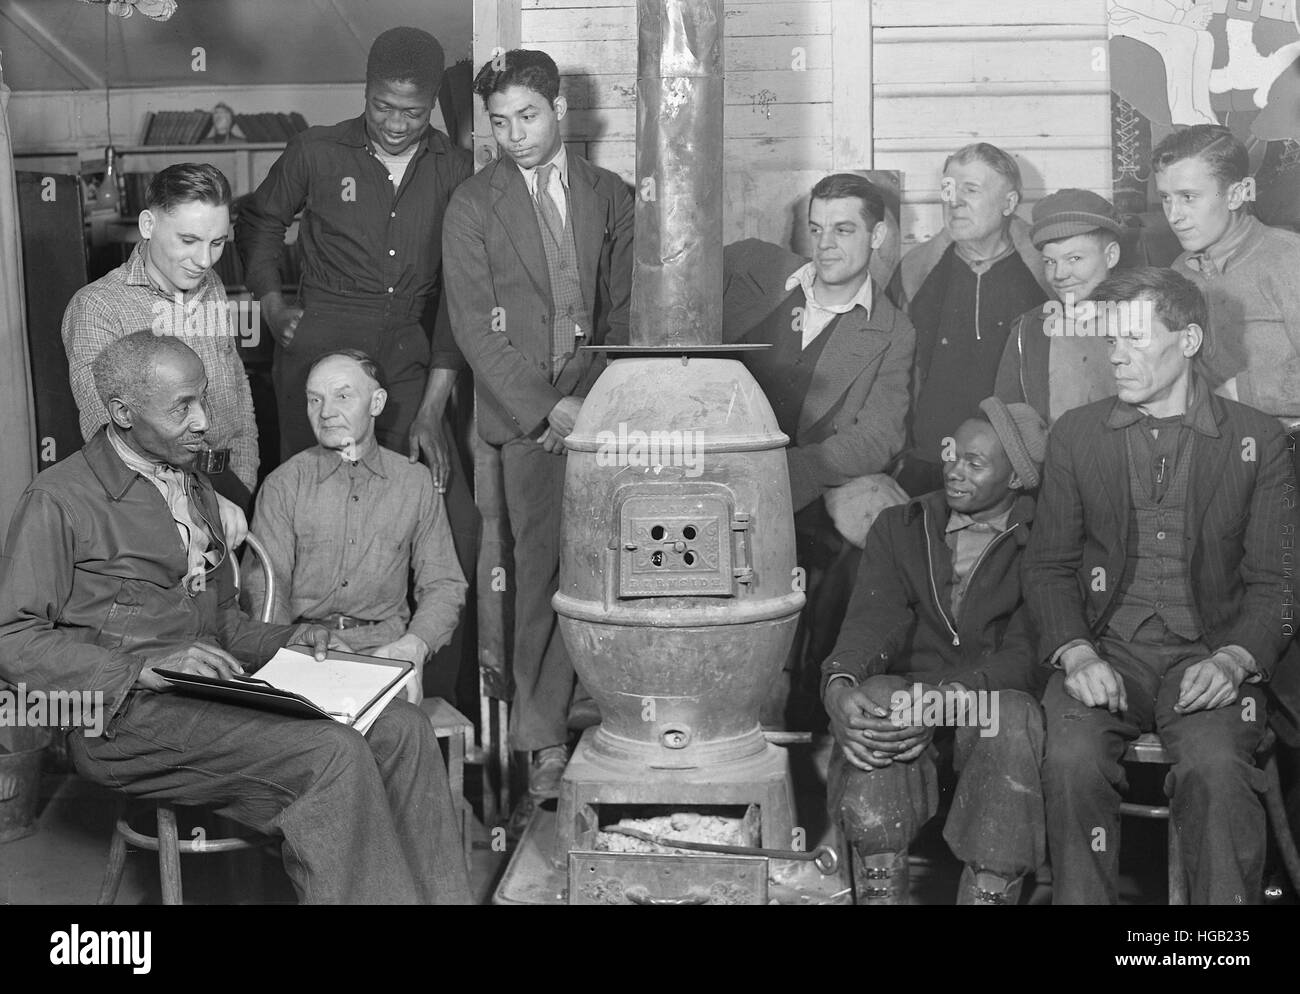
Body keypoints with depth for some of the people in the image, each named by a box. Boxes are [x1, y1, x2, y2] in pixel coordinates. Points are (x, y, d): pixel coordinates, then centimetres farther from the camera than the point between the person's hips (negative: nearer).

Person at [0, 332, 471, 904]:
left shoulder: (197, 491, 23)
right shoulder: (60, 499, -4)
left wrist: (285, 642, 8)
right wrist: (146, 669, -20)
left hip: (214, 691, 7)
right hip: (126, 717, -7)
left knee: (402, 729, -16)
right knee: (334, 754, -29)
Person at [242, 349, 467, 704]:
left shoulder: (415, 482, 10)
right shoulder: (283, 484, 7)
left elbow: (443, 584, 9)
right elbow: (264, 586, 1)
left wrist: (413, 645, -11)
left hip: (386, 647, 1)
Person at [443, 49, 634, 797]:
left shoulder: (610, 195, 14)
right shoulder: (473, 206, 7)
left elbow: (625, 311, 12)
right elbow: (474, 326, -1)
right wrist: (550, 406, -9)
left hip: (598, 407, 2)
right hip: (525, 411, -2)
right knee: (543, 572, -4)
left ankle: (548, 721, 7)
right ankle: (547, 740, 6)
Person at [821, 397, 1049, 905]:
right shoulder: (899, 527, 13)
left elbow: (1029, 655, -9)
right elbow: (872, 618, -3)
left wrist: (949, 698, -28)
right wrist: (838, 685, -26)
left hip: (995, 700, -1)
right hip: (911, 696, 2)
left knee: (1013, 719, -34)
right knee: (875, 697, -31)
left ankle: (989, 890, -28)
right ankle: (879, 887, -29)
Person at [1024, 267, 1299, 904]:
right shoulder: (1075, 433, 10)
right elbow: (1048, 564, 8)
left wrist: (1233, 660, -14)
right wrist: (1075, 653, -9)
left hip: (1211, 656, -1)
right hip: (1104, 651, 1)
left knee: (1216, 767, -29)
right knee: (1072, 759, -28)